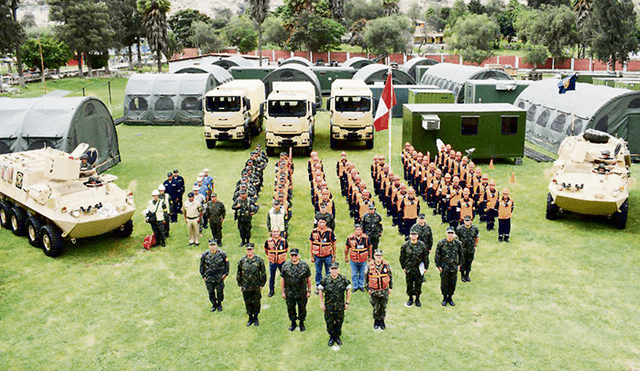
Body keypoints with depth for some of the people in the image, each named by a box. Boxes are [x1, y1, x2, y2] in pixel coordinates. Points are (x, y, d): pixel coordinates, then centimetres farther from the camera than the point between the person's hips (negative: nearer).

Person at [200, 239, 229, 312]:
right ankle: (214, 304, 33)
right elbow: (202, 266, 4)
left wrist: (225, 273, 0)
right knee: (211, 292, 11)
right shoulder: (205, 255, -8)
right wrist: (203, 276, 3)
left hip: (220, 278, -1)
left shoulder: (222, 253, -10)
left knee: (220, 292, 9)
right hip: (209, 278, 1)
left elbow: (226, 264, 3)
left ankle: (219, 304, 32)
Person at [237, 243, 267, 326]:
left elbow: (263, 273, 0)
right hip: (245, 287, 2)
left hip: (256, 287, -1)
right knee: (248, 303, 11)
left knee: (256, 302, 9)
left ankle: (256, 317, 28)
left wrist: (261, 284, -2)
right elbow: (239, 273, 8)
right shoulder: (242, 260, -1)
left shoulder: (259, 260, -7)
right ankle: (250, 318, 28)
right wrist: (240, 284, 7)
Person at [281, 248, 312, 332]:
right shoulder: (285, 265, -5)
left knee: (302, 308, 13)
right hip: (289, 293, 1)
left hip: (302, 293, -1)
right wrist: (283, 292, 2)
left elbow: (308, 278, 1)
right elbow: (282, 279, 1)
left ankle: (302, 323, 34)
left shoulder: (304, 265, -7)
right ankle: (293, 323, 35)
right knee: (290, 309, 14)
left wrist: (309, 291, 2)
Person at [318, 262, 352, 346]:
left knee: (339, 322, 12)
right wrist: (322, 303, -1)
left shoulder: (343, 279, -8)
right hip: (328, 306, -1)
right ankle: (331, 337, 30)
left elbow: (348, 290, 3)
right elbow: (320, 291, 0)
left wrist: (347, 302, 2)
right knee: (329, 322, 10)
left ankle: (337, 337, 32)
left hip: (340, 306, 1)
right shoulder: (325, 279, -10)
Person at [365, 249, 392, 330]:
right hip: (374, 291, -1)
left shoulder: (386, 265, -6)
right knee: (376, 308, 7)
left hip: (384, 291, 1)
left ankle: (382, 321, 30)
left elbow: (391, 276, 6)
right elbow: (366, 278, 2)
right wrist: (368, 288, 2)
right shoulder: (369, 265, -9)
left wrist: (390, 287, 6)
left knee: (383, 307, 11)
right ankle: (376, 321, 29)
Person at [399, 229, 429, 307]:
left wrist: (426, 267, 4)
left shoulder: (422, 245, -5)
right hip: (408, 269, 0)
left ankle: (417, 299, 25)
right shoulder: (405, 245, -5)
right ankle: (410, 298, 28)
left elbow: (426, 257, 4)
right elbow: (402, 257, 3)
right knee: (409, 284, 10)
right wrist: (403, 267, 3)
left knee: (418, 284, 9)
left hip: (419, 269, 0)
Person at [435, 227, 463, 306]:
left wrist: (459, 264, 10)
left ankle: (450, 297, 28)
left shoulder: (458, 243, -4)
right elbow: (437, 255, -4)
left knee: (453, 284, 10)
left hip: (454, 267, 2)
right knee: (444, 283, 7)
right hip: (444, 267, -2)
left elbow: (460, 254, 10)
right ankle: (445, 298, 26)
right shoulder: (441, 243, -10)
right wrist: (438, 265, -5)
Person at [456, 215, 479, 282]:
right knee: (463, 263, 3)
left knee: (469, 263, 11)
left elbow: (476, 238, 12)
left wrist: (475, 245, 12)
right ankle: (462, 276, 22)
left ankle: (467, 275, 28)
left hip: (471, 250, 2)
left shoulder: (474, 228, -4)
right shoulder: (460, 228, -12)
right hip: (462, 249, -2)